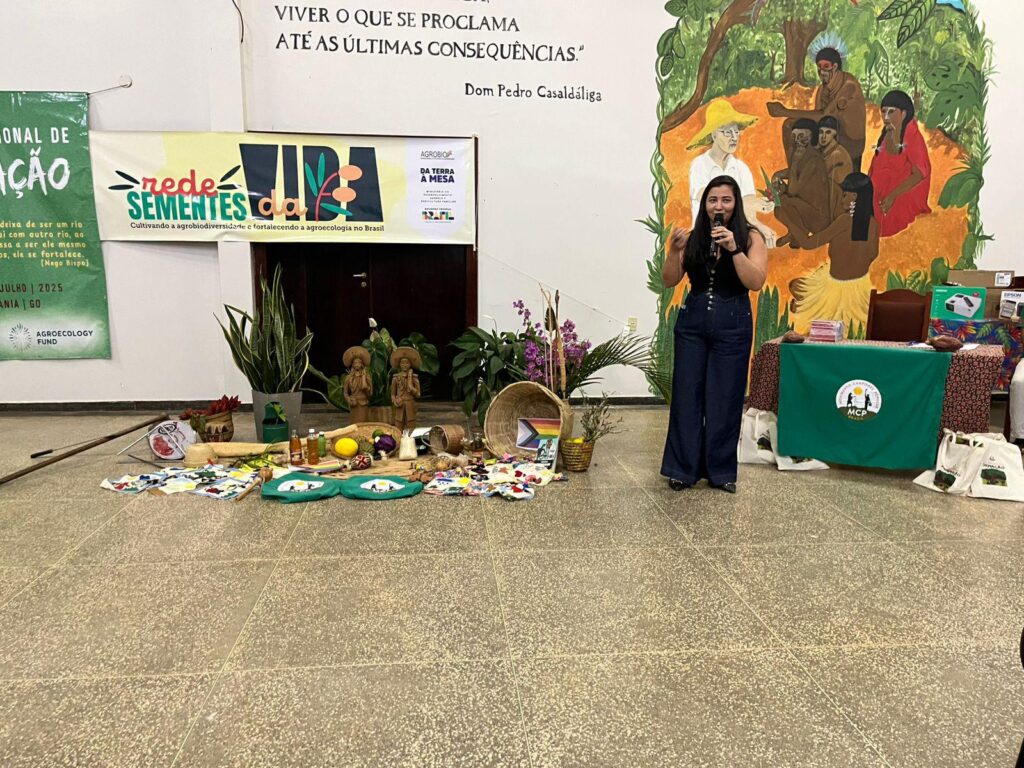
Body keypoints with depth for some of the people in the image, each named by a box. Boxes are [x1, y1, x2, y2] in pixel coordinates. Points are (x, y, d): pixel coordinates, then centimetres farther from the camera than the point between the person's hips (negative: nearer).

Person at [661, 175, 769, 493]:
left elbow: (756, 282, -13)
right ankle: (682, 468, 15)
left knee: (724, 398, 4)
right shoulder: (693, 238, 4)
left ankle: (721, 470, 17)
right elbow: (669, 281, 1)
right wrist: (674, 251, -15)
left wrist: (734, 249, -22)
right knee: (686, 394, 4)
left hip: (733, 323, -2)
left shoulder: (751, 237, -1)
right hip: (692, 321, 2)